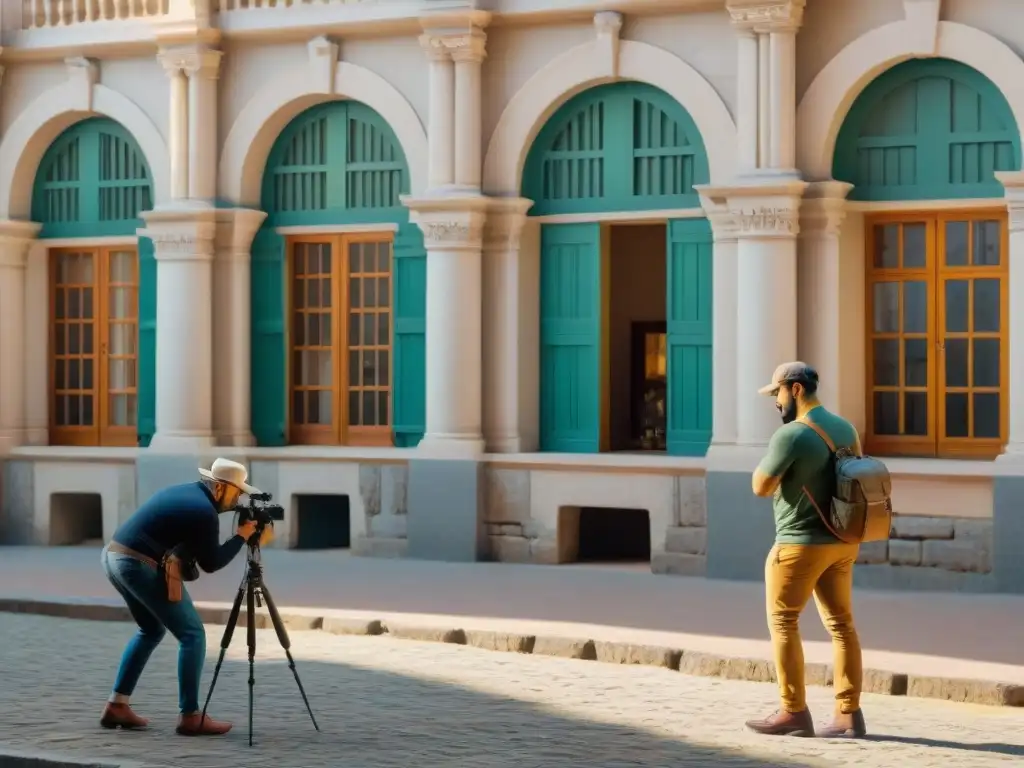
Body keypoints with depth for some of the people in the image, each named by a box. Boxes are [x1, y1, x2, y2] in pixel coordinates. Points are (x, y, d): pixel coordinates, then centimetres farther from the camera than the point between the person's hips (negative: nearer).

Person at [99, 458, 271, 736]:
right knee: (192, 634, -2)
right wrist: (242, 536, 4)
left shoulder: (186, 491, 16)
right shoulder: (204, 511, -11)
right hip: (141, 566, -10)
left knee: (151, 630, 25)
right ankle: (190, 717, -4)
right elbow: (211, 564, -5)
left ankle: (117, 706, 20)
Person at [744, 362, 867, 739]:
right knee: (841, 623, 8)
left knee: (783, 622, 1)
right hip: (842, 542, 8)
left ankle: (794, 713, 1)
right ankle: (849, 714, 7)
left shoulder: (791, 434, -17)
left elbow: (761, 487, -13)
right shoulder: (845, 428, 10)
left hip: (801, 543, -8)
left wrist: (769, 461, 3)